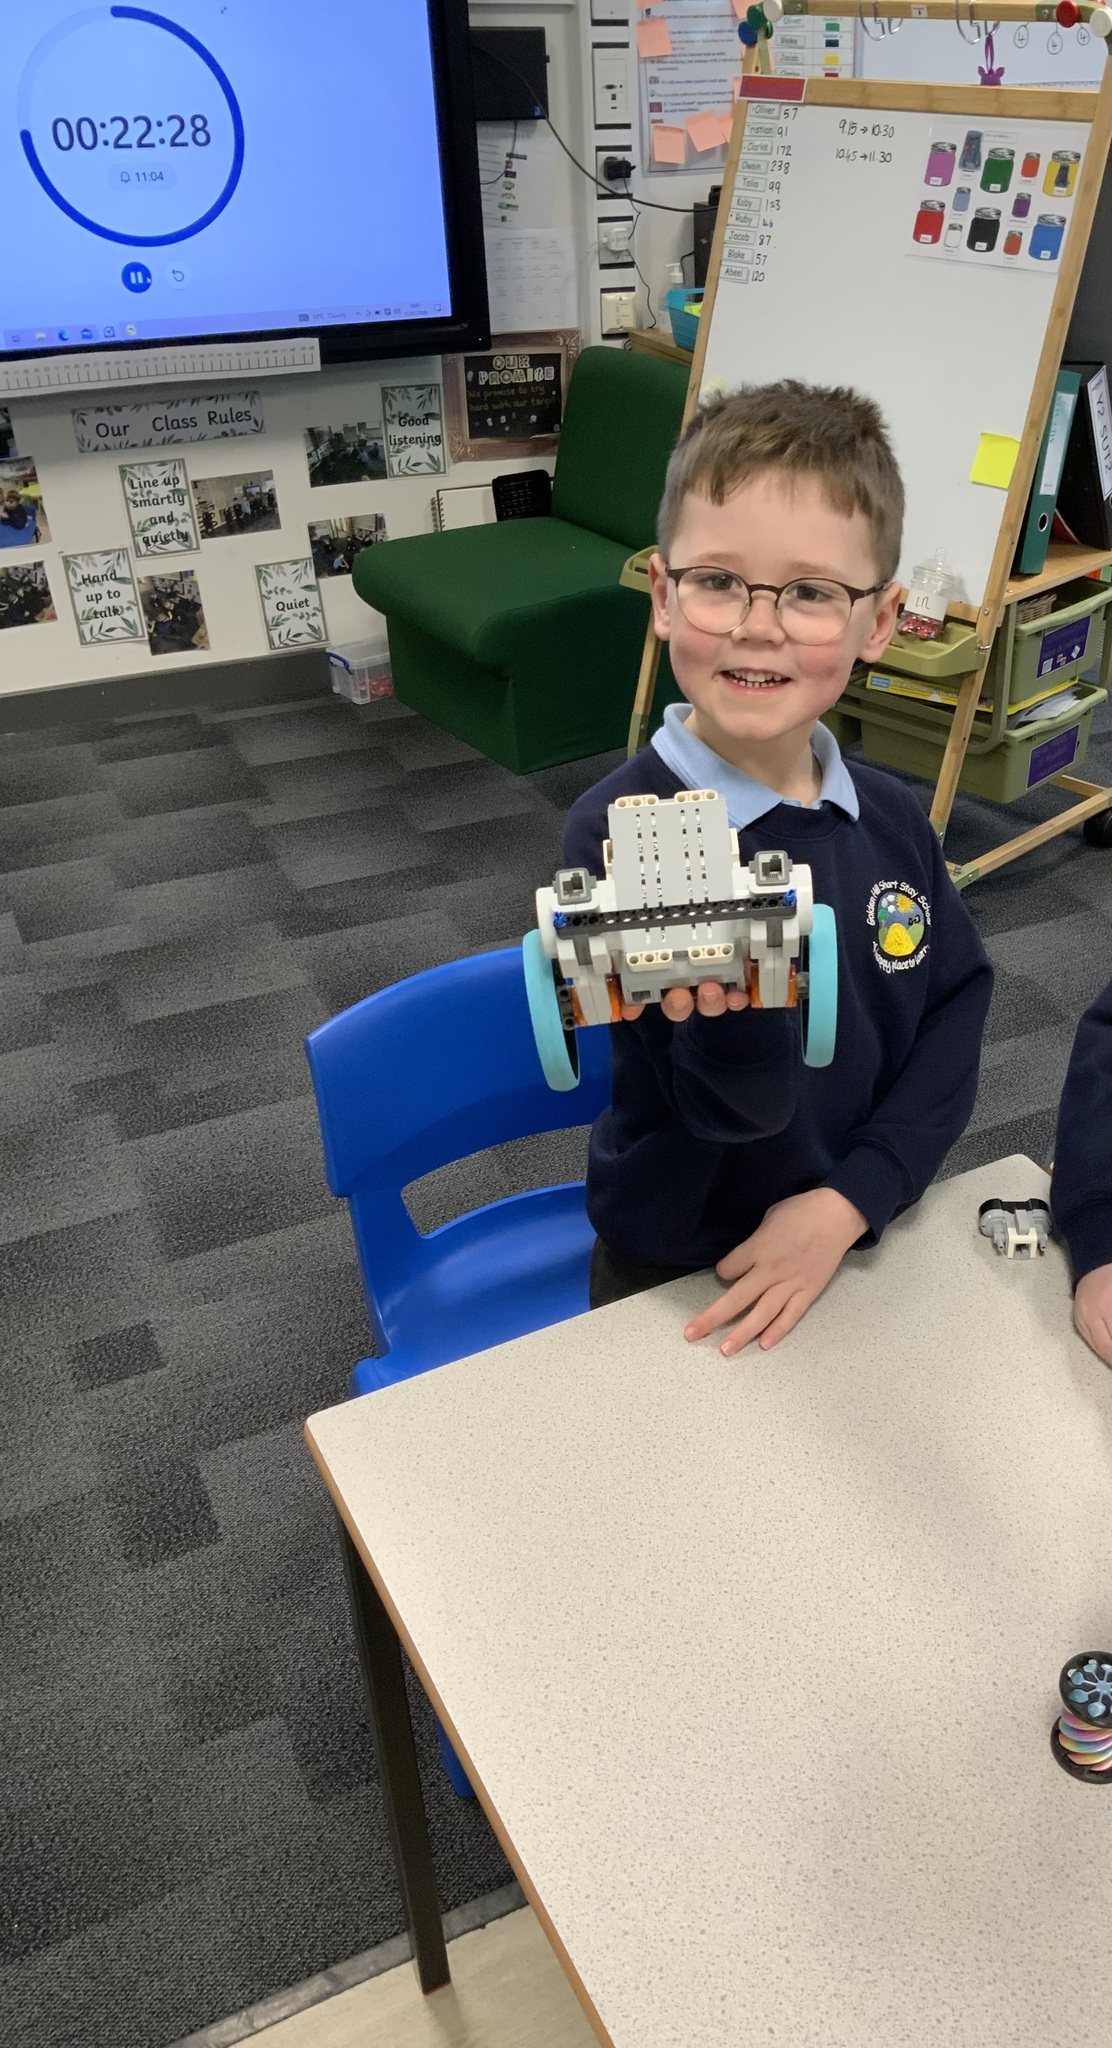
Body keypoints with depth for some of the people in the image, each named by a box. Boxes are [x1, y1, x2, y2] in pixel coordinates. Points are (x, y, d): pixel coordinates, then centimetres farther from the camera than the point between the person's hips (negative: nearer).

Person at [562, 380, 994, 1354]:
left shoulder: (891, 816, -7)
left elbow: (956, 1014, -5)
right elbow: (741, 1107, -27)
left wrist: (848, 1202, -16)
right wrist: (729, 995, -48)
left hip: (855, 1248, 5)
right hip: (681, 1287, -4)